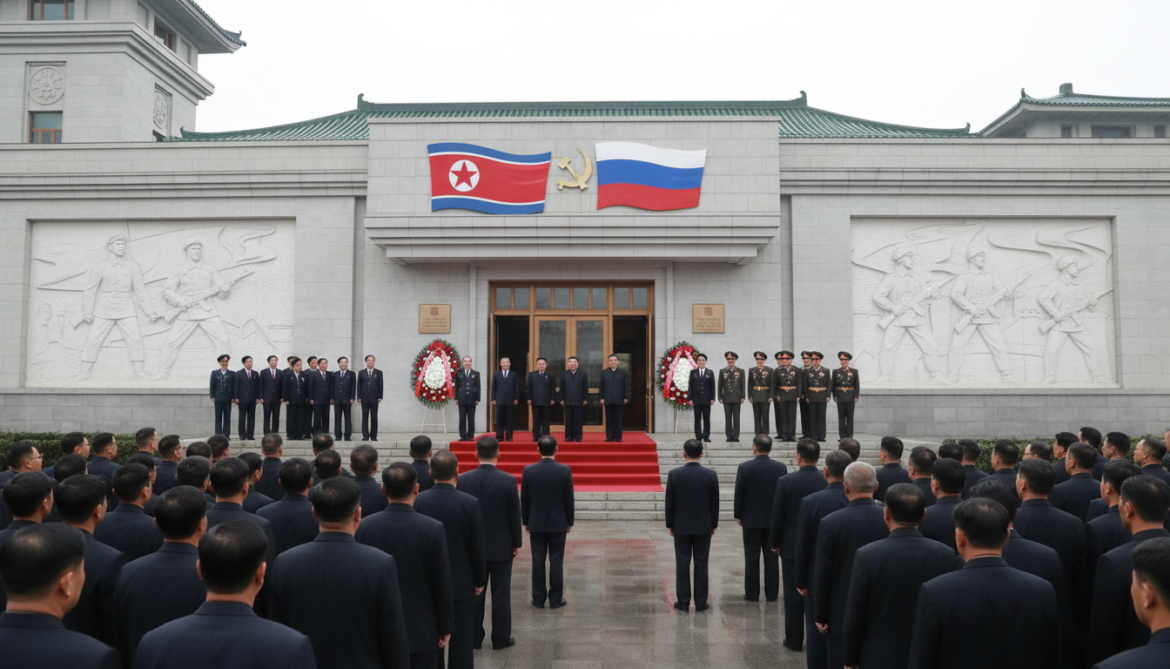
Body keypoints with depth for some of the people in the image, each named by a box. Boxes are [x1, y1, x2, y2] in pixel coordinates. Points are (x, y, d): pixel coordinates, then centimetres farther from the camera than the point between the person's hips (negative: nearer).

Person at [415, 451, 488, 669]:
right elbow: (477, 546, -10)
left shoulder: (418, 501, -8)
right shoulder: (470, 503, -14)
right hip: (461, 583, -2)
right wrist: (480, 581, 3)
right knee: (461, 642, 6)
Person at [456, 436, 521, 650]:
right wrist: (517, 543, 3)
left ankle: (474, 638, 17)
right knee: (501, 594, 6)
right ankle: (501, 638, 13)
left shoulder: (463, 480, -6)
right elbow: (514, 515, -9)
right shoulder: (508, 480, -13)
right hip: (501, 546, -2)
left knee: (474, 593, 11)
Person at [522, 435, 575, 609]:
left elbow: (524, 499, -1)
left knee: (538, 561, 8)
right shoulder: (565, 471, -9)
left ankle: (539, 598, 13)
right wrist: (569, 522, 7)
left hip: (536, 523, 1)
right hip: (558, 523, -1)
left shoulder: (528, 470, -6)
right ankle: (555, 599, 9)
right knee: (556, 561, 5)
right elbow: (569, 499, -4)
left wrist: (525, 522, 10)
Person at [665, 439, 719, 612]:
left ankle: (683, 602, 9)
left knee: (682, 565, 5)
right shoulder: (711, 475, -6)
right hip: (704, 527, 1)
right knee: (701, 564, 7)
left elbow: (669, 502, -4)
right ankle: (701, 602, 11)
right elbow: (715, 502, -1)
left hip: (681, 526, -1)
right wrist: (714, 524, 10)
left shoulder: (674, 474, -8)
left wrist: (669, 524, 7)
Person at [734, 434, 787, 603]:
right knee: (772, 557, 8)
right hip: (774, 519, 2)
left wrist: (738, 515, 5)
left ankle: (752, 593, 10)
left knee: (752, 557, 5)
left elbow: (739, 494, -7)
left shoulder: (744, 467, -11)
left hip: (751, 519, -2)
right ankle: (772, 593, 13)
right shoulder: (780, 467, -3)